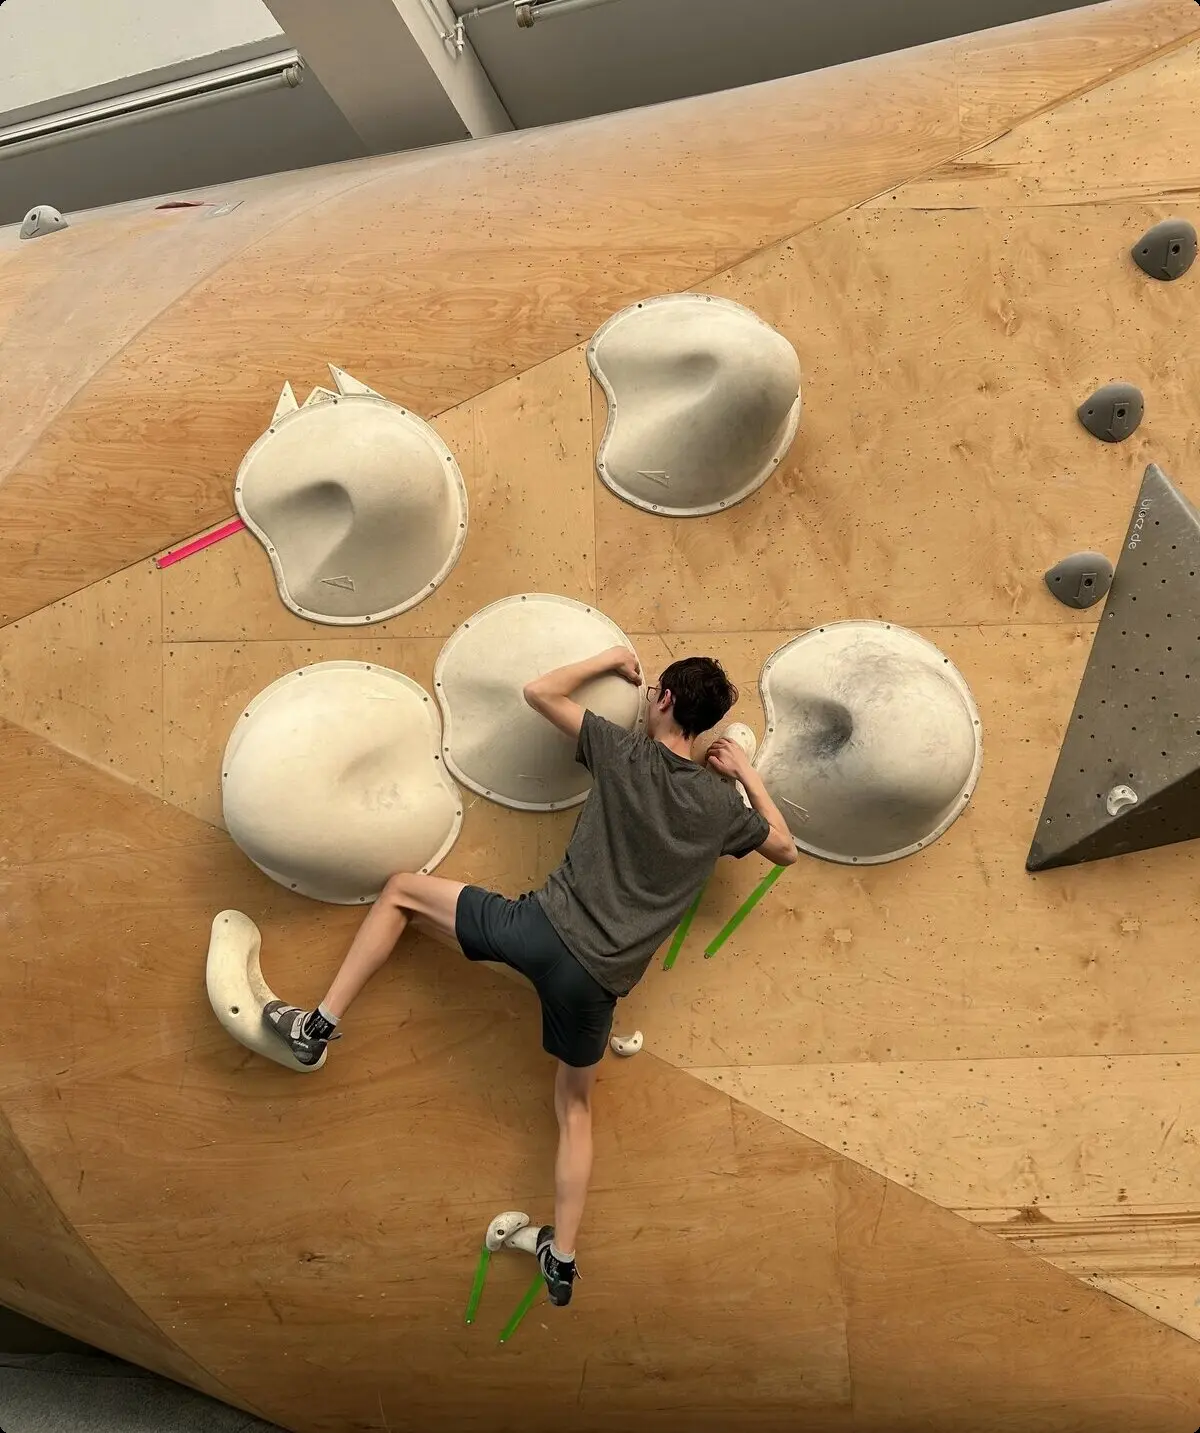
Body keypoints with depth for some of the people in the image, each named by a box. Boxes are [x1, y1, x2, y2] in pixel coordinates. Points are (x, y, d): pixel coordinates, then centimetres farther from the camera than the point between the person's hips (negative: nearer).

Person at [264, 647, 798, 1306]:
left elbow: (539, 691, 8)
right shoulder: (723, 803, 5)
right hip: (599, 978, 3)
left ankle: (319, 1025, 11)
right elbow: (786, 849, 24)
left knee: (401, 890, 16)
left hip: (544, 928, -3)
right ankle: (562, 1259, 24)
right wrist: (749, 773, 27)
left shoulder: (624, 752, -2)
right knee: (575, 1107, 24)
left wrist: (611, 659, 19)